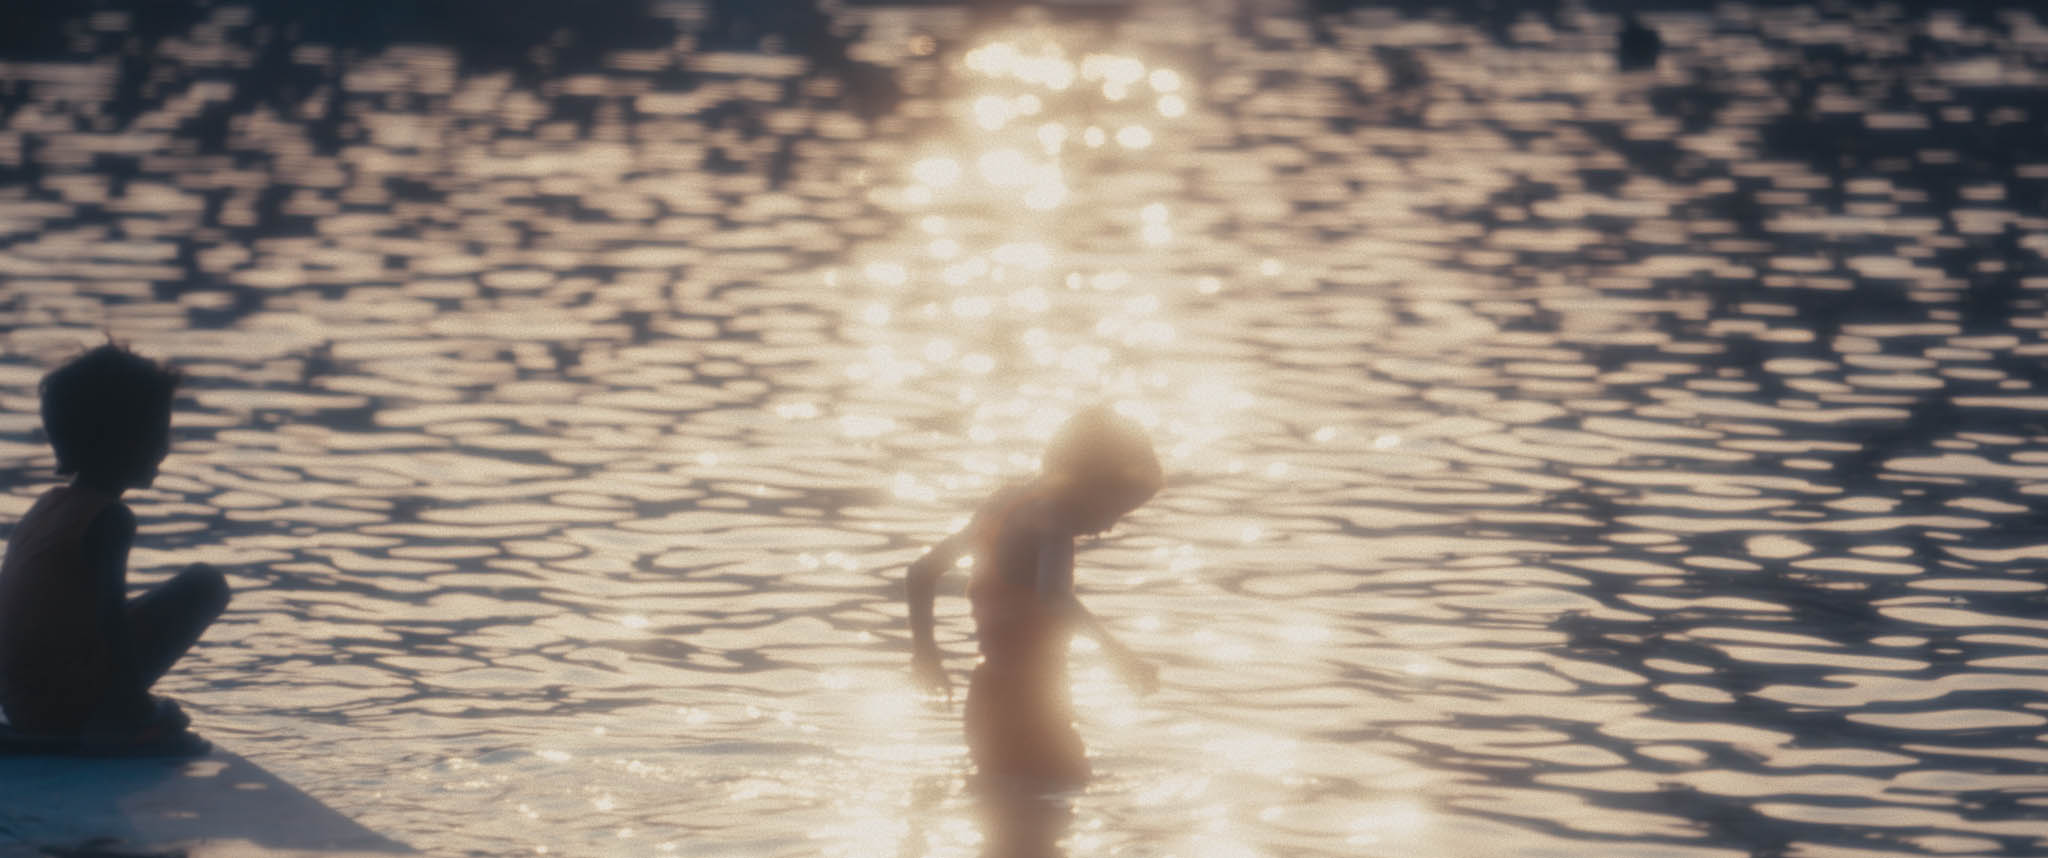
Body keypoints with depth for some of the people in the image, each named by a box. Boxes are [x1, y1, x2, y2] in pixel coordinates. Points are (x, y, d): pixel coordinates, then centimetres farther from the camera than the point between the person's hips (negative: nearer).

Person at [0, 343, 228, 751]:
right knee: (205, 583, -1)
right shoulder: (109, 519, -11)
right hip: (73, 708, -9)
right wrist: (133, 708, -14)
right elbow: (110, 620, -19)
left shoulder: (44, 508, 14)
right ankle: (117, 721, -4)